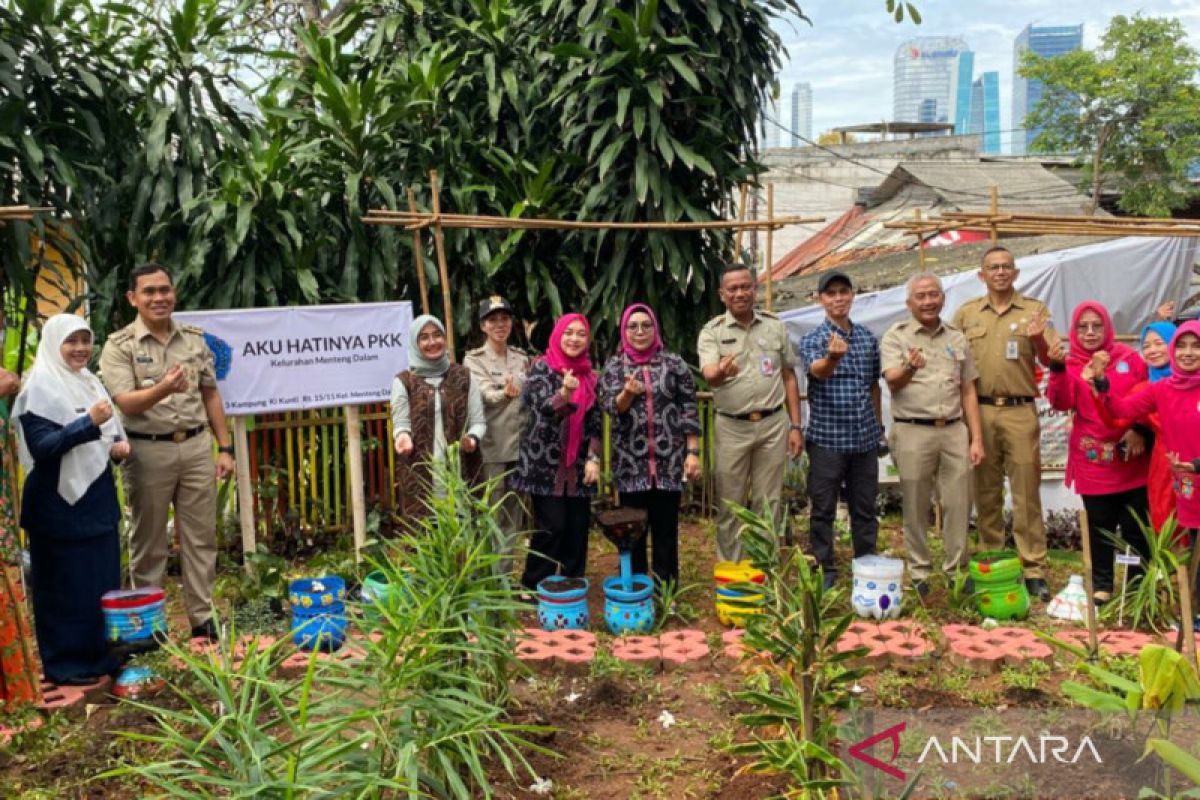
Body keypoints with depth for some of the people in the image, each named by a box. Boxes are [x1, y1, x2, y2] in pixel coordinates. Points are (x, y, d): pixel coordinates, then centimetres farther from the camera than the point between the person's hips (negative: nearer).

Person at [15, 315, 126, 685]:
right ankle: (64, 664, 13)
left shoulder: (89, 382, 12)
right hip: (61, 502, -8)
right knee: (66, 585, 1)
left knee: (104, 581, 13)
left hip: (98, 498, 8)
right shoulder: (40, 386, -12)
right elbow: (40, 448, -19)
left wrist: (119, 443, 1)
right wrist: (88, 423, -28)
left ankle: (99, 655, 25)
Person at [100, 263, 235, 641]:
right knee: (148, 542, 6)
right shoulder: (119, 346, -4)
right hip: (149, 451, -3)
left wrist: (225, 447, 8)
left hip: (197, 447, 4)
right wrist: (164, 389, -35)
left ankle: (204, 618, 17)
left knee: (201, 538, 8)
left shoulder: (194, 339, 9)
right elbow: (126, 403, -15)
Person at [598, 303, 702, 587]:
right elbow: (610, 406, -6)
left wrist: (693, 452, -3)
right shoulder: (613, 366, 6)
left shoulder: (674, 363, 5)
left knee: (666, 529, 5)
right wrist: (627, 393, -27)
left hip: (669, 461, 0)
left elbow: (689, 409, 3)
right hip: (630, 462, 0)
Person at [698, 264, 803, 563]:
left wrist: (795, 426, 5)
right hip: (732, 427, -2)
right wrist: (720, 373, -44)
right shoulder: (712, 332, -2)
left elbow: (789, 377, 10)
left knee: (768, 503, 9)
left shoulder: (775, 326, 5)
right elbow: (709, 375, -19)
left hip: (773, 425, 2)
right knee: (730, 504, 7)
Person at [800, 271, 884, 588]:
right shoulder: (812, 339, -5)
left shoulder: (868, 338, 10)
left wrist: (879, 427, 18)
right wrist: (832, 356, -48)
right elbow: (818, 371, -26)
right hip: (827, 438, -4)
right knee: (823, 508, 4)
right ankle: (824, 570, 15)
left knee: (865, 507, 12)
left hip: (865, 439, 4)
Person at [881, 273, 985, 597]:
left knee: (958, 505, 6)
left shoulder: (957, 338, 12)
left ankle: (957, 570, 19)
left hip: (954, 431, 3)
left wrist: (976, 438, 8)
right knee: (916, 507, 4)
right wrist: (910, 368, -36)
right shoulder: (896, 336, 1)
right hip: (913, 432, -3)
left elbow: (968, 392, 14)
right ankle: (918, 574, 15)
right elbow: (892, 380, -13)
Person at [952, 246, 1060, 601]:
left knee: (1027, 491, -1)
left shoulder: (1034, 310, 6)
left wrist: (1039, 339, -20)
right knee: (985, 492, 9)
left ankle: (1034, 568, 5)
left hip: (1020, 412, -1)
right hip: (978, 411, 2)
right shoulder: (966, 313, 10)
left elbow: (1051, 362, 0)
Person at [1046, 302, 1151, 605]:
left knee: (1137, 527, 8)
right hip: (1094, 461, -1)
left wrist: (1141, 430, -6)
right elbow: (1062, 403, -16)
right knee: (1100, 527, 6)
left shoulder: (1129, 358, 3)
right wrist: (1058, 369, -29)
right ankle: (1101, 585, 19)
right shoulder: (1071, 365, 0)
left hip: (1132, 458, 1)